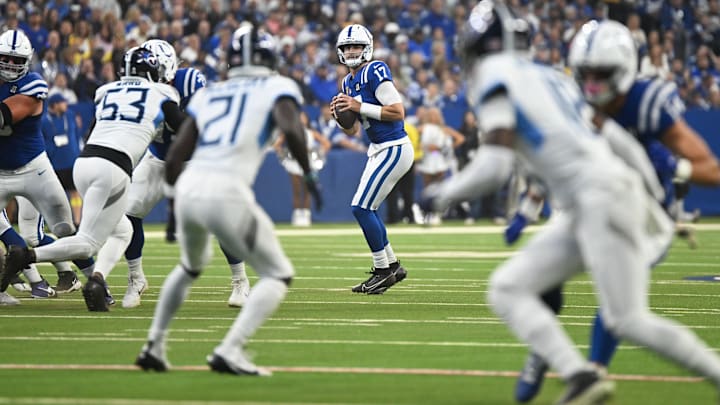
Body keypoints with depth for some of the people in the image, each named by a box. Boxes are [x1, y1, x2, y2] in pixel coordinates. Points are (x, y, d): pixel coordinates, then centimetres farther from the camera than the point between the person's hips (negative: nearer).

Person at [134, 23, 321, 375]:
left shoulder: (207, 95, 20)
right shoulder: (277, 88, 9)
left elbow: (176, 155, 15)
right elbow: (291, 128, -12)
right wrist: (308, 173, 1)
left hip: (188, 188, 6)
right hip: (227, 192, -6)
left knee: (190, 267, 34)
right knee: (278, 275, 8)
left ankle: (154, 346, 31)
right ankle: (229, 352, -8)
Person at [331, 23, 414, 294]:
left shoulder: (375, 72, -15)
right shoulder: (348, 82, 13)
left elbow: (398, 112, -22)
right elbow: (352, 131, 17)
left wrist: (360, 107, -22)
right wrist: (341, 114, -3)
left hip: (394, 150, -10)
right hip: (379, 150, 10)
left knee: (361, 207, -10)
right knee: (365, 209, 13)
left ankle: (382, 270, 0)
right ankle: (392, 266, 24)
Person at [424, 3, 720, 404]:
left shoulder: (495, 77, -3)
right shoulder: (550, 77, 22)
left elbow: (496, 165, -12)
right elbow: (621, 142, 23)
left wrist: (445, 194, 5)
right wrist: (656, 207, 29)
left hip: (604, 197, -9)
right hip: (585, 209, 9)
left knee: (628, 320, -9)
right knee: (508, 290, 3)